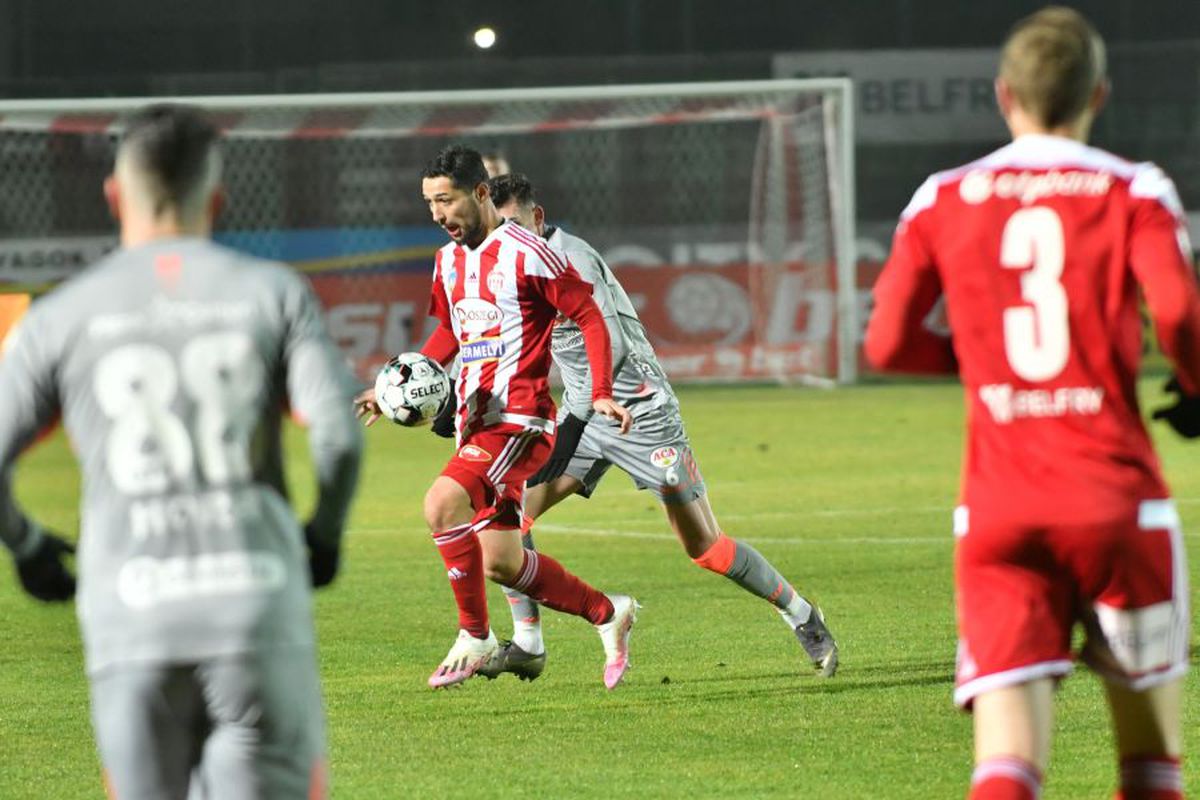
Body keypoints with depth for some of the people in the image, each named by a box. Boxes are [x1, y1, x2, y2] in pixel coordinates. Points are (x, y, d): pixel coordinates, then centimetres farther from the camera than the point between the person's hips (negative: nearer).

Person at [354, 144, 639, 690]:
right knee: (501, 563, 7)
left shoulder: (526, 255, -11)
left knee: (443, 504, -28)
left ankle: (475, 636, -13)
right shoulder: (448, 261, 13)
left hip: (520, 419, -8)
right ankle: (608, 614, 28)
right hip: (475, 421, 8)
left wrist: (601, 394, -16)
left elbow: (589, 316, -7)